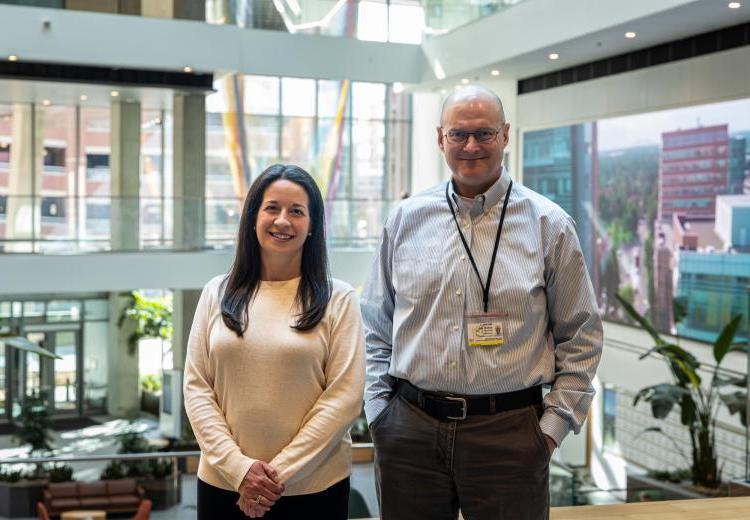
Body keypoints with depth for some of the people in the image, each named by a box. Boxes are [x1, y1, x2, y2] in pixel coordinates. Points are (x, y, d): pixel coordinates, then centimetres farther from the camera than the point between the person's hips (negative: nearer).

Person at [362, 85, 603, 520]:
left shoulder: (549, 225, 0)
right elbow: (376, 327, 12)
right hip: (409, 431, 2)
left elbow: (581, 336, 3)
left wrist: (554, 425, -2)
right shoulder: (406, 219, 6)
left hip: (509, 433, -2)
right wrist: (379, 410, 5)